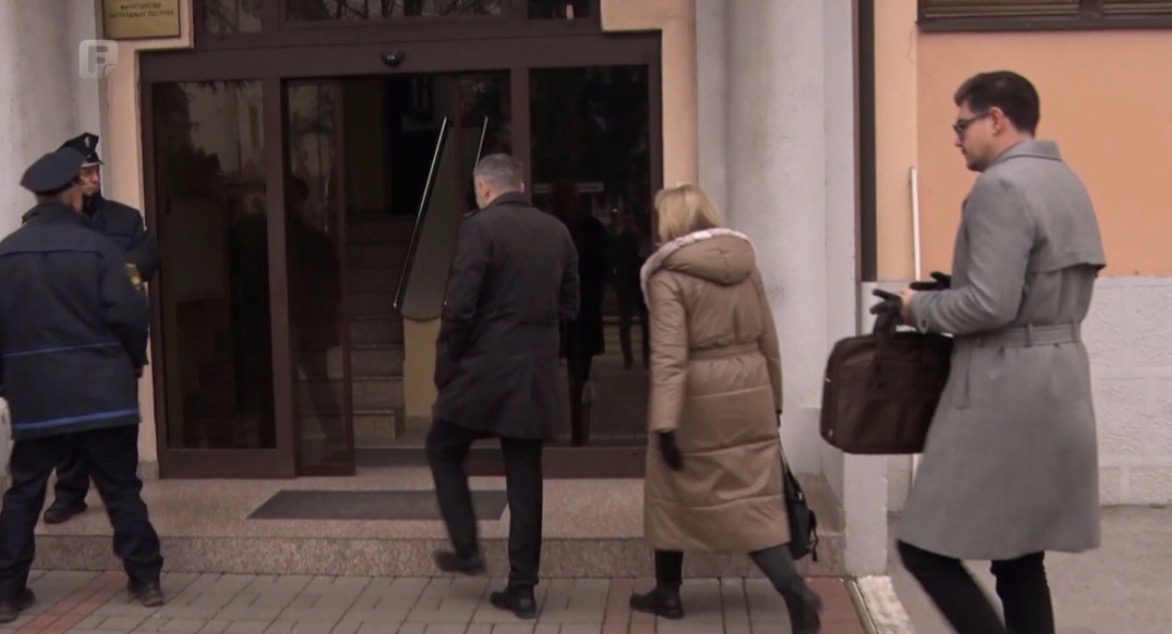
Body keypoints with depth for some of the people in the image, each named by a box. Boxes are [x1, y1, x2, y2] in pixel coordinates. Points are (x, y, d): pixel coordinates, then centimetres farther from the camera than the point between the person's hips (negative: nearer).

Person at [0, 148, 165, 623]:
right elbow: (127, 313, -11)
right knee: (121, 488, 7)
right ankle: (146, 580, 12)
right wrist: (134, 363, 7)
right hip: (100, 389, -2)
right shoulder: (96, 246, -8)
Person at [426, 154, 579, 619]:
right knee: (525, 477, 9)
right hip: (537, 371, 6)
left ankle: (467, 549, 13)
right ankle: (522, 588, 12)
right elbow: (569, 306, 12)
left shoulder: (480, 226, -9)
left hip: (487, 366, -5)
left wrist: (445, 366, -3)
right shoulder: (557, 231, 9)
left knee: (443, 450, 17)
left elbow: (459, 307, -14)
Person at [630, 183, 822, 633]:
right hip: (750, 393, 5)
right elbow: (767, 339, 11)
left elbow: (669, 355, -18)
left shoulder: (669, 275, -10)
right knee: (754, 499, 6)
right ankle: (795, 590, -10)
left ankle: (667, 592, 27)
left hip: (698, 399, -4)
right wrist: (773, 397, 20)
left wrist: (664, 423, -20)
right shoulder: (745, 262, 6)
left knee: (674, 494, 14)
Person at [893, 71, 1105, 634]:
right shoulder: (1064, 180, 15)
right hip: (1057, 378, 10)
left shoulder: (1002, 186, -15)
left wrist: (919, 306, -6)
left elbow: (991, 305, -23)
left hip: (1005, 387, -10)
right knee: (1019, 559, 14)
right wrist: (951, 286, 13)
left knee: (925, 548, -2)